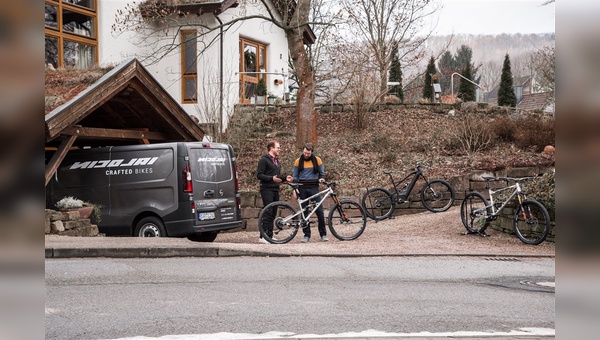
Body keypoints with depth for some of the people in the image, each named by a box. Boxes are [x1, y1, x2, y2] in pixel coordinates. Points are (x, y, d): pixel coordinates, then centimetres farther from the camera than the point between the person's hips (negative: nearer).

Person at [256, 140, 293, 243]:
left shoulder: (277, 161, 22)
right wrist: (272, 178, -24)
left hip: (275, 190, 8)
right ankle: (263, 236, -12)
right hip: (267, 189, -8)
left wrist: (285, 178, 10)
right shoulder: (264, 160, -5)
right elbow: (259, 175, -12)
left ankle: (269, 235, 12)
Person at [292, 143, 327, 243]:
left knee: (319, 210, -7)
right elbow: (295, 176, 10)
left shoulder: (317, 160, 4)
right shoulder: (298, 161, 6)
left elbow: (322, 172, 13)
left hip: (314, 188, -1)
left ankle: (323, 234, 3)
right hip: (302, 188, 1)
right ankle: (306, 235, 9)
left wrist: (321, 178, -10)